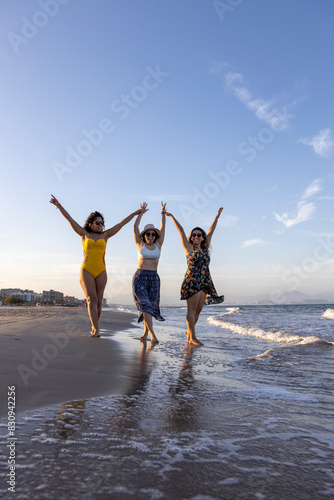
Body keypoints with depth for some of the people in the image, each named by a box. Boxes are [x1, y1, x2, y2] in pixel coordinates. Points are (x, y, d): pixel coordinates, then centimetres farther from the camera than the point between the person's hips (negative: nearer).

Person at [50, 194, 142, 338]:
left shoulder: (105, 235, 12)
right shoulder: (84, 234, 9)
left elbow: (121, 224, 12)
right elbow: (70, 219, 6)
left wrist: (135, 213, 13)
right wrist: (58, 205, 0)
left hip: (101, 271, 2)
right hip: (86, 271, -2)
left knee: (98, 301, 1)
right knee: (91, 299, -14)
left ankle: (94, 326, 21)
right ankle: (96, 330, -20)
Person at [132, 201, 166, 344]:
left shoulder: (158, 245, 11)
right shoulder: (140, 244, 7)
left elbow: (162, 228, 12)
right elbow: (135, 227, 2)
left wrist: (163, 213, 12)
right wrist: (141, 212, -3)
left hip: (154, 278, 3)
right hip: (140, 277, -3)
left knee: (150, 305, 4)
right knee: (145, 304, -13)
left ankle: (145, 332, 19)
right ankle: (153, 335, -20)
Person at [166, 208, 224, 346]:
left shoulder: (205, 248, 15)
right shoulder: (189, 248, 3)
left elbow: (211, 230, 22)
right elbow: (181, 230, 3)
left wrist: (217, 216, 30)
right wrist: (171, 216, 8)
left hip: (204, 282, 6)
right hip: (192, 281, -6)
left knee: (198, 309, 9)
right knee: (192, 309, -6)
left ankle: (189, 331, 25)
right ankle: (192, 338, -4)